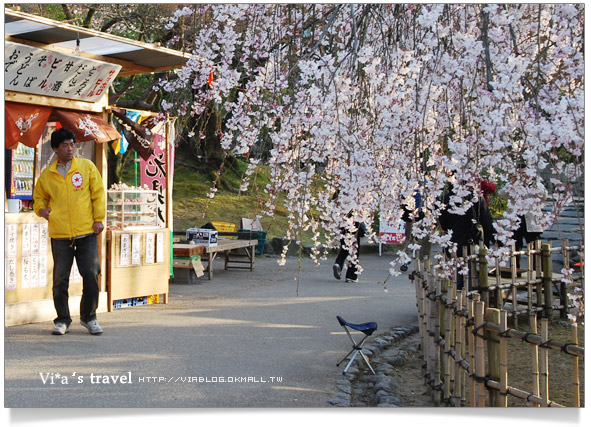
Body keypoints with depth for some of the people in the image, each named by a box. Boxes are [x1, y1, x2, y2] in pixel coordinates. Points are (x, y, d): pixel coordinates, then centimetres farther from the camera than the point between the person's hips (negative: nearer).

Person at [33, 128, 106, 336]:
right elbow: (38, 199, 22)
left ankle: (89, 317, 14)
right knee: (60, 279, 2)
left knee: (91, 275, -3)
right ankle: (62, 320, 15)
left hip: (87, 233, -1)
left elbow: (98, 194, 6)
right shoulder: (46, 174, 10)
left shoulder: (87, 166, 6)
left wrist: (98, 219, -1)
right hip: (60, 234, 1)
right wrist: (42, 210, 1)